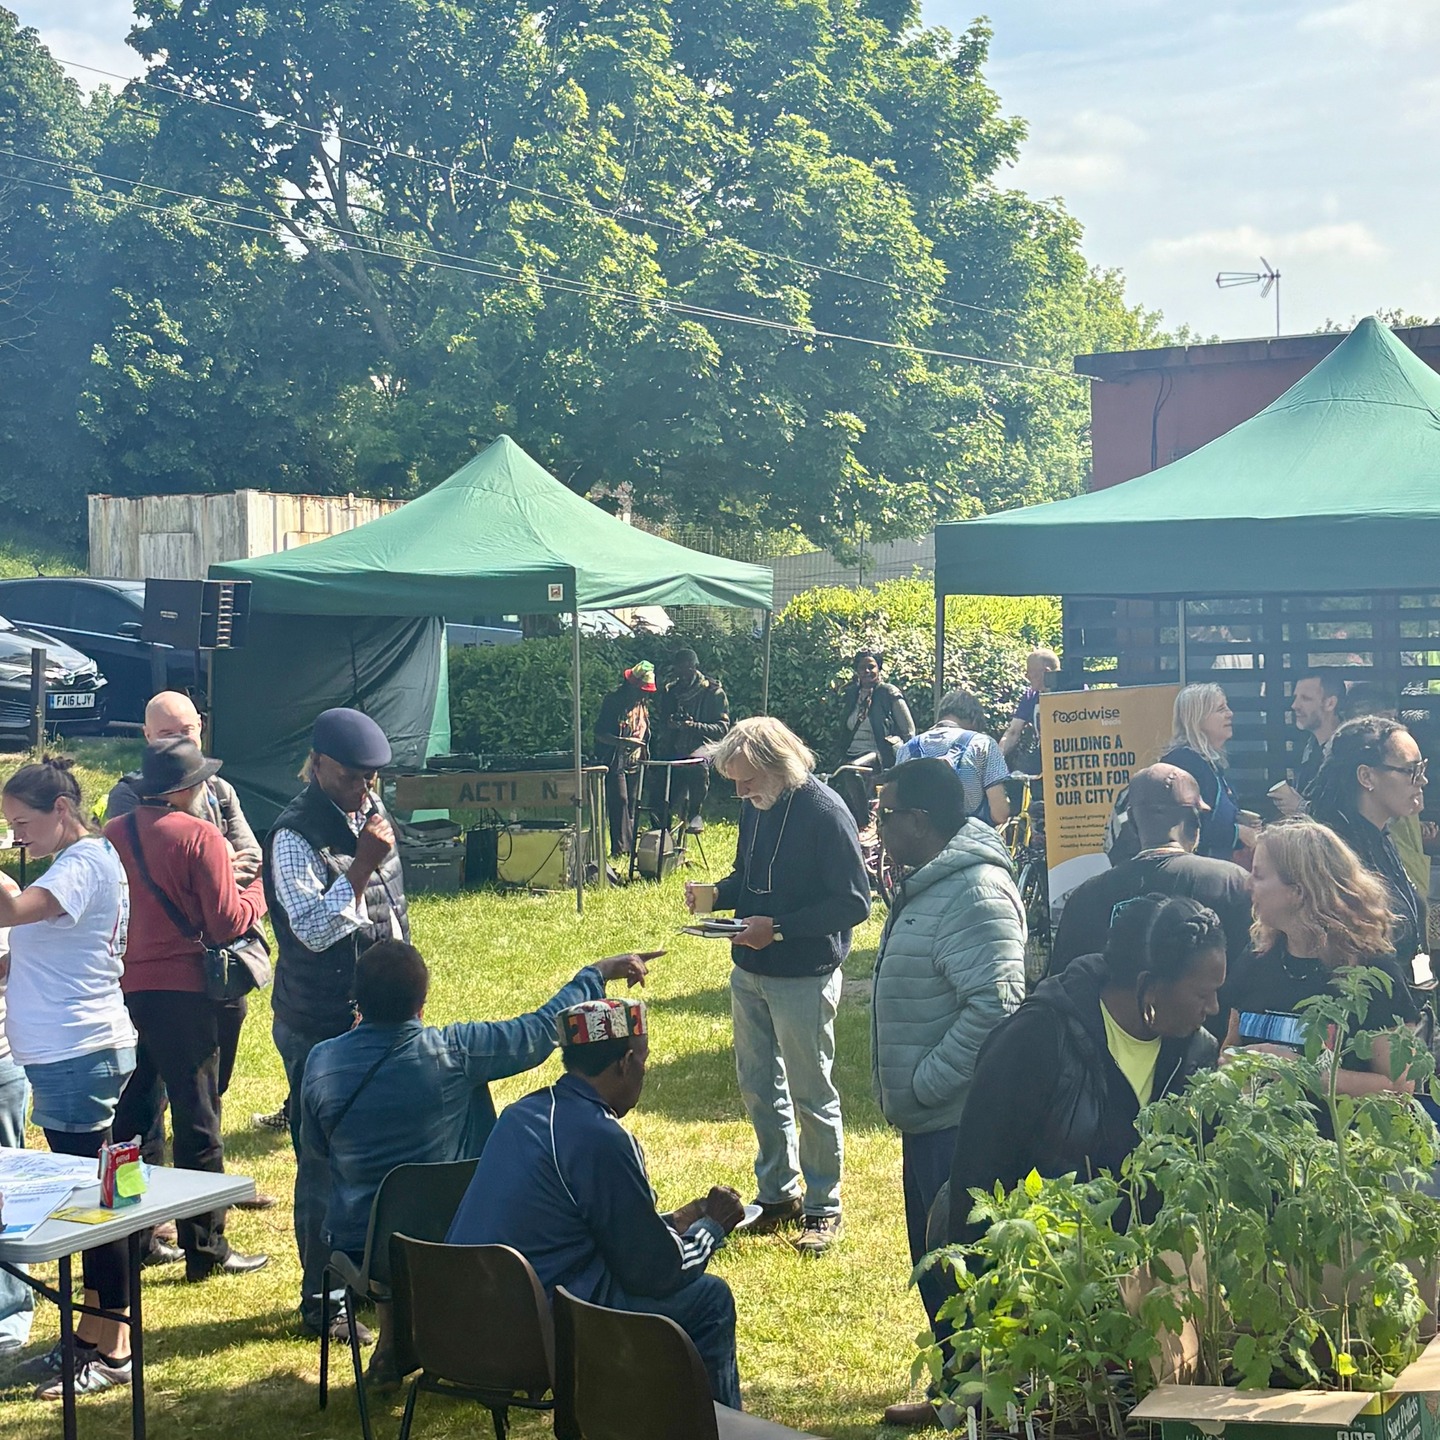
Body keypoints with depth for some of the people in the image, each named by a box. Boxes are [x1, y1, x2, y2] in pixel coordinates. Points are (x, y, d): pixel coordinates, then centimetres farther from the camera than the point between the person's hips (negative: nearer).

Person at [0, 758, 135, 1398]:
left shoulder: (85, 864, -15)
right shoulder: (83, 860, 16)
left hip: (79, 1054, -10)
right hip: (67, 1051, 10)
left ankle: (113, 1351, 4)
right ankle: (89, 1334, 25)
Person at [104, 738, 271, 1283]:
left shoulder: (111, 836, 5)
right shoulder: (200, 837, -13)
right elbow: (227, 922, -13)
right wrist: (259, 891, 4)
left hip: (122, 988, 6)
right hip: (180, 991, -6)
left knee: (135, 1115, 15)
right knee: (196, 1120, 2)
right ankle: (205, 1247, 7)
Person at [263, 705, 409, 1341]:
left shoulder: (369, 810, 9)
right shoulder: (295, 835, -16)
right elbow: (314, 927, -24)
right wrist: (361, 866, -30)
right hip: (320, 1025, -8)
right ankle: (322, 1300, 11)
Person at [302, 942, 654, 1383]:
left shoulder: (322, 1062, -12)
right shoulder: (453, 1052, -19)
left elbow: (313, 1150, 6)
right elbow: (541, 1030, -5)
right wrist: (598, 973, 10)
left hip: (354, 1244, 3)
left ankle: (391, 1347, 41)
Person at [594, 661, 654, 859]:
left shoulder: (642, 706, 13)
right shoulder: (612, 702, -9)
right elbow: (599, 734, -14)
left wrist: (644, 753, 13)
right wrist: (623, 742, -27)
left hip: (634, 763, 7)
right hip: (614, 762, -7)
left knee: (632, 805, 5)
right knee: (619, 802, -13)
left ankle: (630, 845, 7)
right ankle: (620, 847, -14)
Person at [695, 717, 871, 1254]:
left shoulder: (824, 813, -20)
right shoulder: (756, 806, 3)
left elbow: (853, 903, -20)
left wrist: (778, 928, -24)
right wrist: (717, 894, -4)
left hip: (804, 977, -8)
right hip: (750, 970, 8)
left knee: (811, 1093, 3)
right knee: (757, 1085, 16)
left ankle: (823, 1207, 17)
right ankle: (778, 1193, 31)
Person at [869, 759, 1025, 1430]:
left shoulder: (976, 892, -21)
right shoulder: (929, 884, 12)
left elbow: (995, 1003, -29)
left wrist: (924, 1083, -23)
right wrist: (912, 1091, 15)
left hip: (959, 1119, -11)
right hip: (931, 1118, 11)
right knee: (933, 1260, 19)